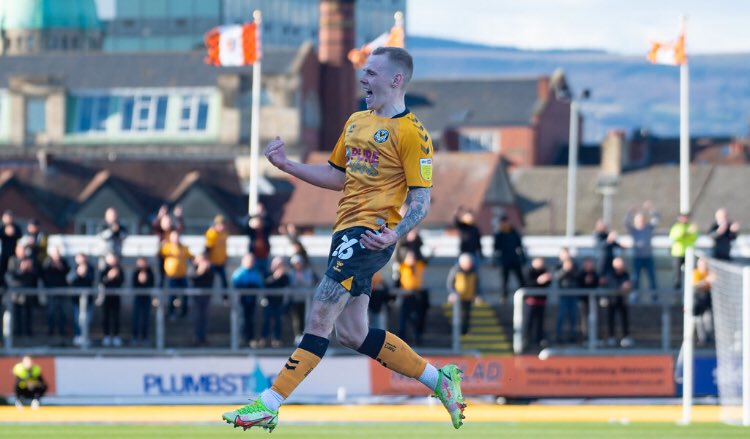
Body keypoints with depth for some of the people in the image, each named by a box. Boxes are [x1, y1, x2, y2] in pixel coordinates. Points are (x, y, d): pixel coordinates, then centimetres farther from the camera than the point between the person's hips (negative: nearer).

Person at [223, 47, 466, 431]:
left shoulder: (411, 132, -8)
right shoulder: (356, 122, 18)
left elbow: (421, 199, -11)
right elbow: (338, 176, 26)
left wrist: (395, 234, -28)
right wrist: (287, 165, 15)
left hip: (371, 233, -9)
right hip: (347, 232, 9)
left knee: (320, 317, -13)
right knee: (352, 333, 8)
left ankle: (270, 404, -14)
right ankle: (438, 379, 19)